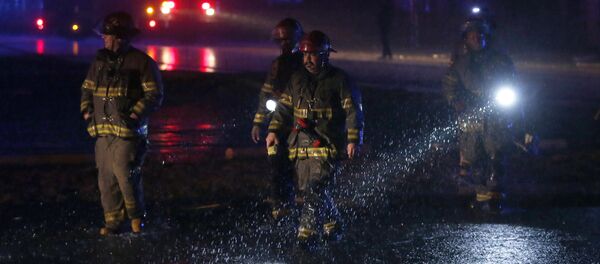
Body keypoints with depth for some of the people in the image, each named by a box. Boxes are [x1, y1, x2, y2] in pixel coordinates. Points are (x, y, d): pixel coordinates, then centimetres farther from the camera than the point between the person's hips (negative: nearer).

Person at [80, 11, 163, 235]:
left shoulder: (141, 62, -4)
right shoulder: (100, 61, 14)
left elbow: (154, 95, -6)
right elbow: (87, 88, 25)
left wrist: (135, 115, -15)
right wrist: (86, 110, 8)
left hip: (128, 132, -6)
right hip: (103, 132, 6)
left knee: (125, 176, -11)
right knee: (106, 179, 5)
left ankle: (136, 217, 10)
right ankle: (112, 221, 13)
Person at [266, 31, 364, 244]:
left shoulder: (339, 80, -2)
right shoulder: (297, 79, 13)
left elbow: (353, 110, -5)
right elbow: (284, 107, 19)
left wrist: (353, 140, -14)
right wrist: (274, 130, 7)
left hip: (327, 145, -6)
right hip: (300, 144, 6)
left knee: (316, 190, -17)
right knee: (307, 190, 8)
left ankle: (307, 235, -19)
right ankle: (333, 227, 27)